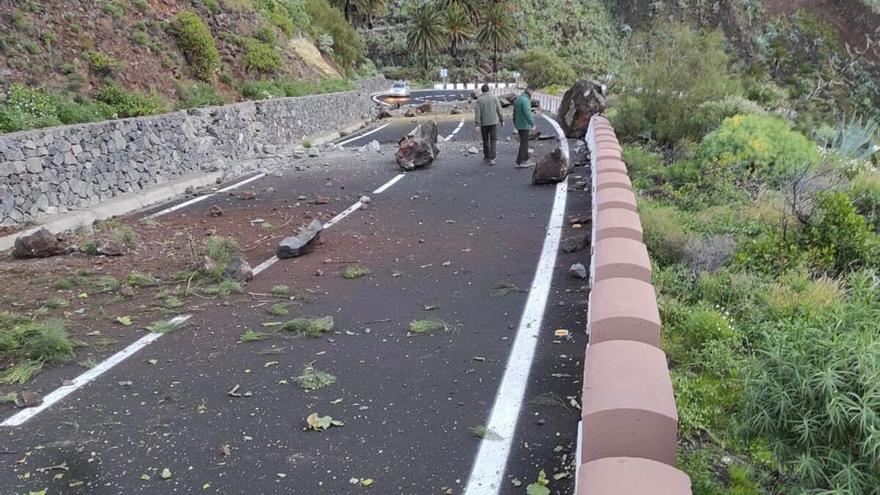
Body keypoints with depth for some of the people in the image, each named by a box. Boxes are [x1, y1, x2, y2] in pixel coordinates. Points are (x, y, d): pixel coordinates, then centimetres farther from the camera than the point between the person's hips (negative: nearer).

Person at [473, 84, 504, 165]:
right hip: (493, 122, 0)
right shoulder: (494, 97, -2)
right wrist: (502, 120, 8)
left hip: (484, 123, 0)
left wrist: (477, 125, -12)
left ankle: (486, 157, 27)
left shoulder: (479, 100, -5)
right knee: (492, 141, 0)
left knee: (485, 140, 16)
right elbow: (499, 110, -1)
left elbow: (477, 113, -11)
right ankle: (492, 159, -11)